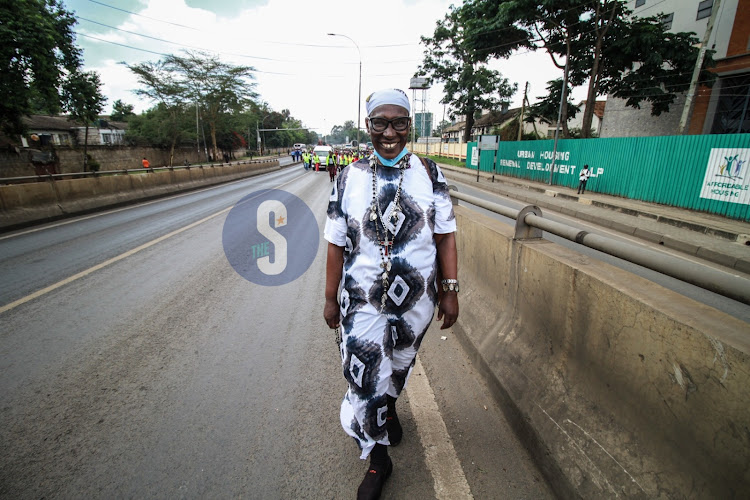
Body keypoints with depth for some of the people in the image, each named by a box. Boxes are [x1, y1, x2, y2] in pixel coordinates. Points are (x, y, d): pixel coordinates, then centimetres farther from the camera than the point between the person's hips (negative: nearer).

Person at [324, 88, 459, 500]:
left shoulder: (429, 174, -5)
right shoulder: (349, 178, -6)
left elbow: (444, 235, -2)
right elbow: (337, 244, -3)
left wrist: (450, 291, -4)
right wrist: (331, 299, 1)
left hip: (416, 299, 2)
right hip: (363, 300, -1)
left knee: (399, 364, 24)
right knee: (364, 378, 4)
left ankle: (390, 406, 59)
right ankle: (378, 459, 31)